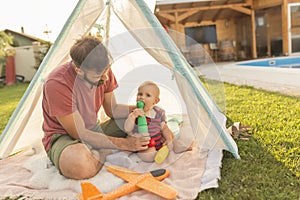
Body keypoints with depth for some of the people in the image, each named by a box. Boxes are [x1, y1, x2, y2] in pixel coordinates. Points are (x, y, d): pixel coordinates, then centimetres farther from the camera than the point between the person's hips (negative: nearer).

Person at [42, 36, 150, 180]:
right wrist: (123, 143, -26)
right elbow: (80, 134, -26)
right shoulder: (57, 84, -30)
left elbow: (112, 110, 4)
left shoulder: (103, 72, -10)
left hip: (95, 131, 6)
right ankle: (106, 151, -10)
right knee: (79, 164, -41)